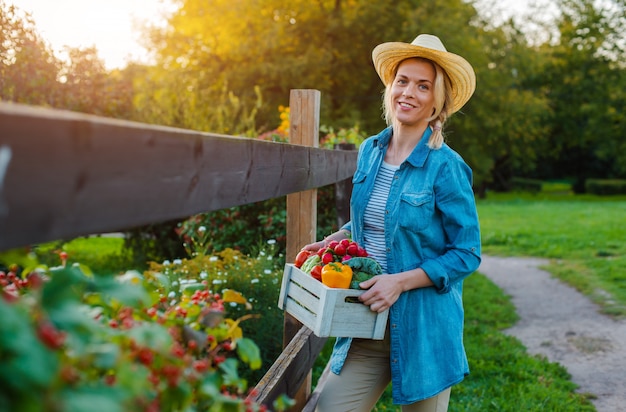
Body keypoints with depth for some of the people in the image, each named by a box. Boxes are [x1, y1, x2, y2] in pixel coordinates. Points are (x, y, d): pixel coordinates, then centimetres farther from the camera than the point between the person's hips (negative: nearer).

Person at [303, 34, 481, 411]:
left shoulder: (446, 167, -13)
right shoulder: (370, 151, 5)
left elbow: (466, 255, -11)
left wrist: (400, 282, -20)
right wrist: (334, 240, 2)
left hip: (421, 326, -4)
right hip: (366, 323, 5)